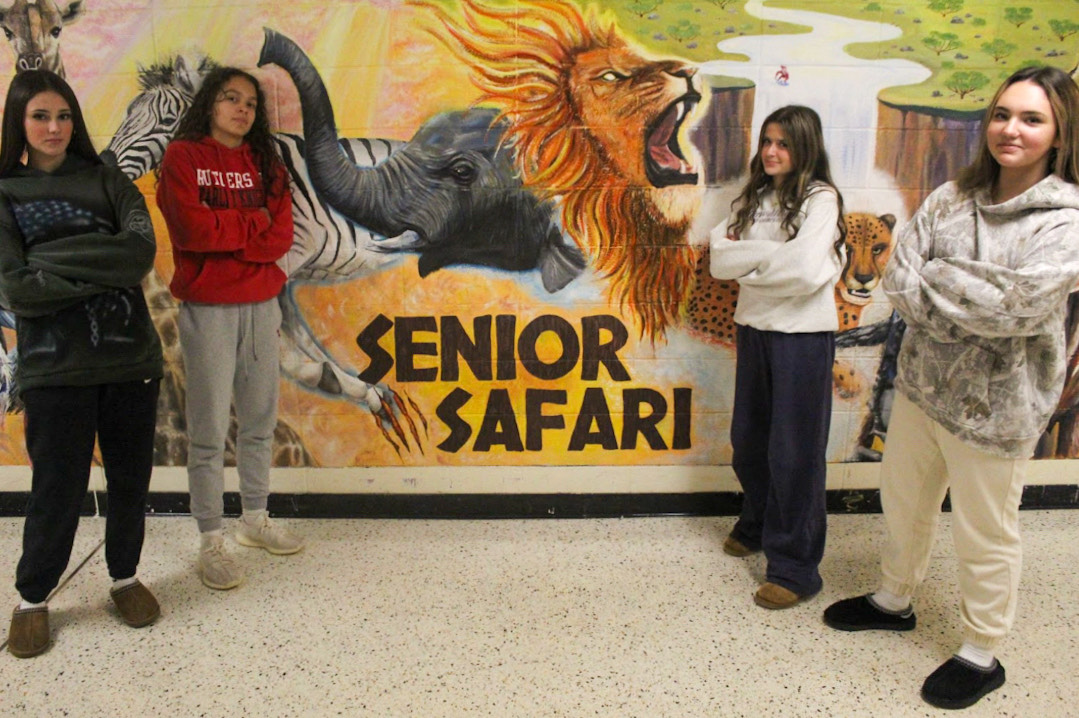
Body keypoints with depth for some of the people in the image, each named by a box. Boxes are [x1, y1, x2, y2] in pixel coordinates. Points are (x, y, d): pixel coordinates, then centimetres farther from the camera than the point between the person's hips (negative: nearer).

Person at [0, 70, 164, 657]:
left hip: (131, 359, 2)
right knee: (58, 489, 5)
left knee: (130, 479, 12)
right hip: (55, 368, -2)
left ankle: (125, 577, 34)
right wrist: (105, 269, -12)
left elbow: (143, 251, -11)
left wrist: (54, 257, -15)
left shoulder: (108, 183, 7)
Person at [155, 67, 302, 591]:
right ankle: (211, 542, 8)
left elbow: (281, 237, 0)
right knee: (210, 430, -2)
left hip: (262, 304, 5)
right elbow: (191, 228, -15)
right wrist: (253, 222, -5)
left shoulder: (265, 162, 12)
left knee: (260, 420, 11)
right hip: (207, 308, -4)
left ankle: (255, 519, 26)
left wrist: (221, 234, -10)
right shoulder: (183, 156, 0)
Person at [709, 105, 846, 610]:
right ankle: (757, 528, 38)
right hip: (754, 329, 6)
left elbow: (805, 272, -20)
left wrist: (747, 260, -8)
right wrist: (772, 252, -13)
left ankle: (795, 568, 9)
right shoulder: (752, 199, 12)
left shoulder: (821, 199, -6)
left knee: (794, 450, -1)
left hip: (802, 336, -6)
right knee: (748, 441, 15)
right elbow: (720, 261, 0)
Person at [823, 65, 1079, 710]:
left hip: (995, 407, -5)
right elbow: (899, 278, -8)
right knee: (904, 502, 22)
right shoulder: (953, 198, 1)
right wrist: (978, 312, -21)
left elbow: (1021, 305, -27)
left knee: (985, 534, 10)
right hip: (922, 384, 6)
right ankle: (895, 600, 48)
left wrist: (936, 277, -17)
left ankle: (981, 656, 32)